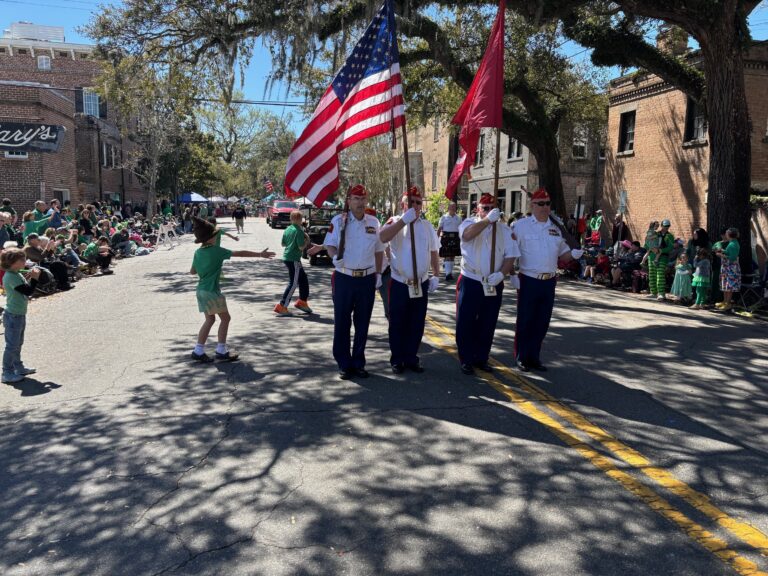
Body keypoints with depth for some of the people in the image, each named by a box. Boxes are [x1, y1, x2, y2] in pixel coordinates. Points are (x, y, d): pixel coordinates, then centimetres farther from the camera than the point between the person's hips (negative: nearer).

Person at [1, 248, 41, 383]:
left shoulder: (16, 274, 8)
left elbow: (26, 289, 16)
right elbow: (28, 291, -26)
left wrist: (31, 277, 3)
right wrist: (34, 278, -18)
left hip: (19, 314, 10)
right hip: (13, 316, -10)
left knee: (18, 344, 20)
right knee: (12, 345, -3)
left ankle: (18, 368, 32)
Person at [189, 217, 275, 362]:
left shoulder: (198, 252, 6)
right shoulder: (216, 250, -13)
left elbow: (192, 271, 16)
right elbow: (240, 253, -13)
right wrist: (260, 254, -9)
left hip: (201, 290, 7)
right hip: (212, 291, -7)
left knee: (210, 319, 16)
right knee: (225, 318, 5)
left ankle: (198, 351, 17)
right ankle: (221, 351, 9)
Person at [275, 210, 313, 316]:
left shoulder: (287, 230, 9)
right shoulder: (299, 231, -15)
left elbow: (283, 244, 17)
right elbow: (301, 247, -19)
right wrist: (307, 240, -3)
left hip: (286, 257, 9)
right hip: (294, 259, -9)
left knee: (303, 278, 19)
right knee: (293, 283, -3)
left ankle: (302, 301, 28)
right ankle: (281, 306, -4)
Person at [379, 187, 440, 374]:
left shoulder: (427, 225, 8)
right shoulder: (396, 222, -5)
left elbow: (433, 252, 14)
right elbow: (382, 237, -27)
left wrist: (436, 275, 5)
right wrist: (404, 220, -30)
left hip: (422, 283, 4)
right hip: (399, 283, -4)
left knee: (416, 324, 11)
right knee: (397, 324, 6)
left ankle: (411, 358, 24)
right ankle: (396, 360, 19)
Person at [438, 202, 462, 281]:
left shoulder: (459, 218, 10)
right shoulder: (444, 217, 2)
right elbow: (439, 229, 2)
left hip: (455, 238, 4)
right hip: (446, 237, -4)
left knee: (452, 256, 11)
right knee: (447, 256, -9)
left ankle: (450, 272, 22)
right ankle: (448, 274, -13)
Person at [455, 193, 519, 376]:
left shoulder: (504, 229, 7)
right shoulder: (470, 223, -1)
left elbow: (510, 256, 3)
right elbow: (467, 235, -26)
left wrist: (501, 273, -14)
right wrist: (488, 219, -29)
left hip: (494, 285, 3)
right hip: (470, 282, -3)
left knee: (487, 325, 11)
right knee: (466, 323, 1)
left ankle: (481, 358, 25)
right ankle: (466, 360, 13)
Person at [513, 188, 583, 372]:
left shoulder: (556, 228, 11)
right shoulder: (521, 226, -5)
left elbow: (563, 256, 16)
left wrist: (574, 254, -5)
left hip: (549, 282, 5)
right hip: (528, 281, -5)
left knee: (542, 322, 11)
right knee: (525, 322, 3)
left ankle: (534, 357, 24)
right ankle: (522, 358, 15)